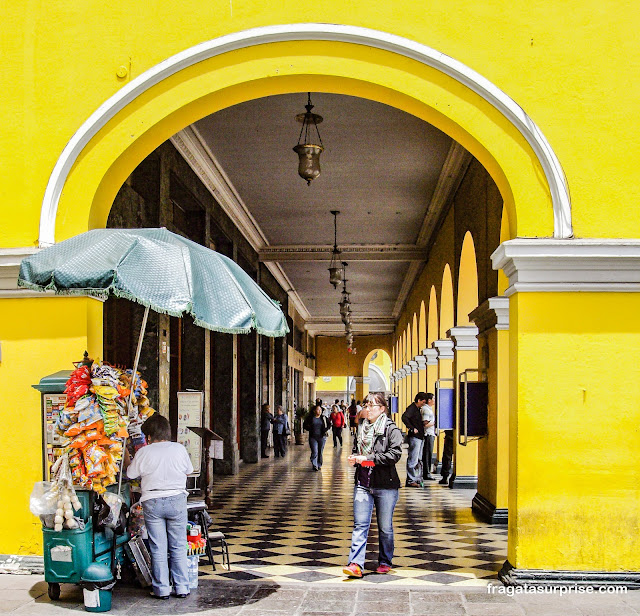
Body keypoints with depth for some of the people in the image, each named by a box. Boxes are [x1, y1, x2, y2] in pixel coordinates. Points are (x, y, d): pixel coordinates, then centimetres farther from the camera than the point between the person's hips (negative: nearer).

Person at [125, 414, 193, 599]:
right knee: (178, 547, 9)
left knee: (158, 548, 6)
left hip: (152, 502, -1)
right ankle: (181, 587, 10)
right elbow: (188, 471, 11)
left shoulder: (144, 452, -6)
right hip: (177, 500, 1)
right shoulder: (179, 449, -1)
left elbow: (131, 473, 4)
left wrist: (126, 457, 21)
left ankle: (162, 589, 9)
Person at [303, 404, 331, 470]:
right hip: (313, 437, -2)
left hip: (322, 437, 2)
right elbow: (304, 425, 5)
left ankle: (319, 465, 17)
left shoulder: (323, 418, 6)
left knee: (320, 452, 7)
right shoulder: (310, 418, 0)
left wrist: (326, 429, 0)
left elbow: (329, 424, 15)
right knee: (314, 452, -13)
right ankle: (314, 465, -10)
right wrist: (310, 429, -8)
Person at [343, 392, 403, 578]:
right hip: (362, 484, 4)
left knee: (385, 527, 8)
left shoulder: (391, 429, -5)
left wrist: (368, 458, -18)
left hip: (385, 486, -4)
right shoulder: (361, 428, 14)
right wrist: (353, 458, 5)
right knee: (360, 525, -5)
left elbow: (395, 454, -17)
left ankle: (385, 562, 24)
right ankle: (356, 564, -11)